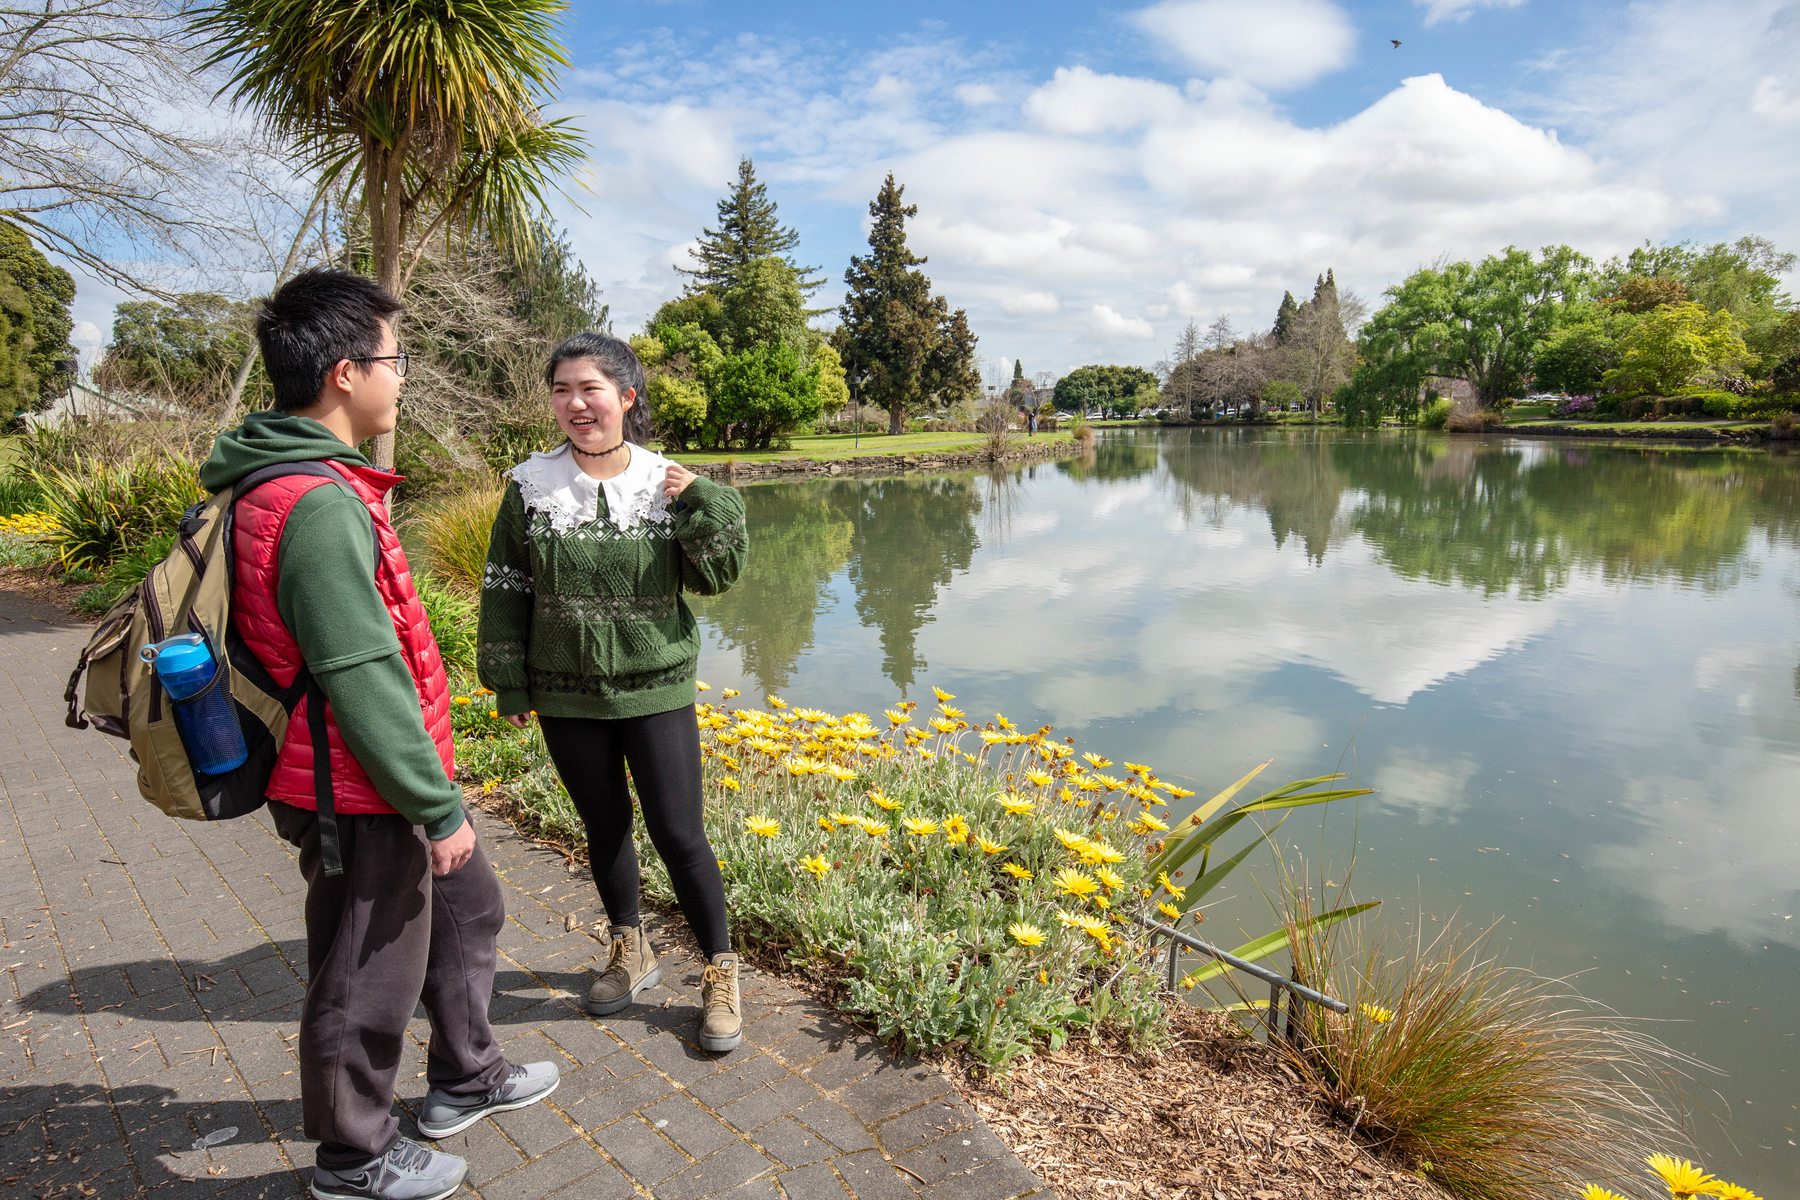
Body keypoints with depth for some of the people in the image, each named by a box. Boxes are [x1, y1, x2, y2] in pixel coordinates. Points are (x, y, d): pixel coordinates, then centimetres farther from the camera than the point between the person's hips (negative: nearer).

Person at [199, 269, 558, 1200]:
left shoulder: (288, 479, 7)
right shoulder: (320, 505, -26)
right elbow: (363, 682, -27)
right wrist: (438, 808, -17)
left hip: (384, 782, 10)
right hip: (359, 802, -10)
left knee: (466, 912, 24)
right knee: (367, 980, 11)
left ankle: (465, 1078, 45)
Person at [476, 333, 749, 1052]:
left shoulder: (668, 483, -6)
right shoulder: (530, 485, -3)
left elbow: (713, 578, -3)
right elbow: (504, 591, 3)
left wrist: (705, 506, -17)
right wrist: (509, 684, 3)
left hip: (656, 689, -2)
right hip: (566, 695, 2)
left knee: (678, 833, 0)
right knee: (604, 828, 16)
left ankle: (721, 971, 19)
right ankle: (630, 952, 39)